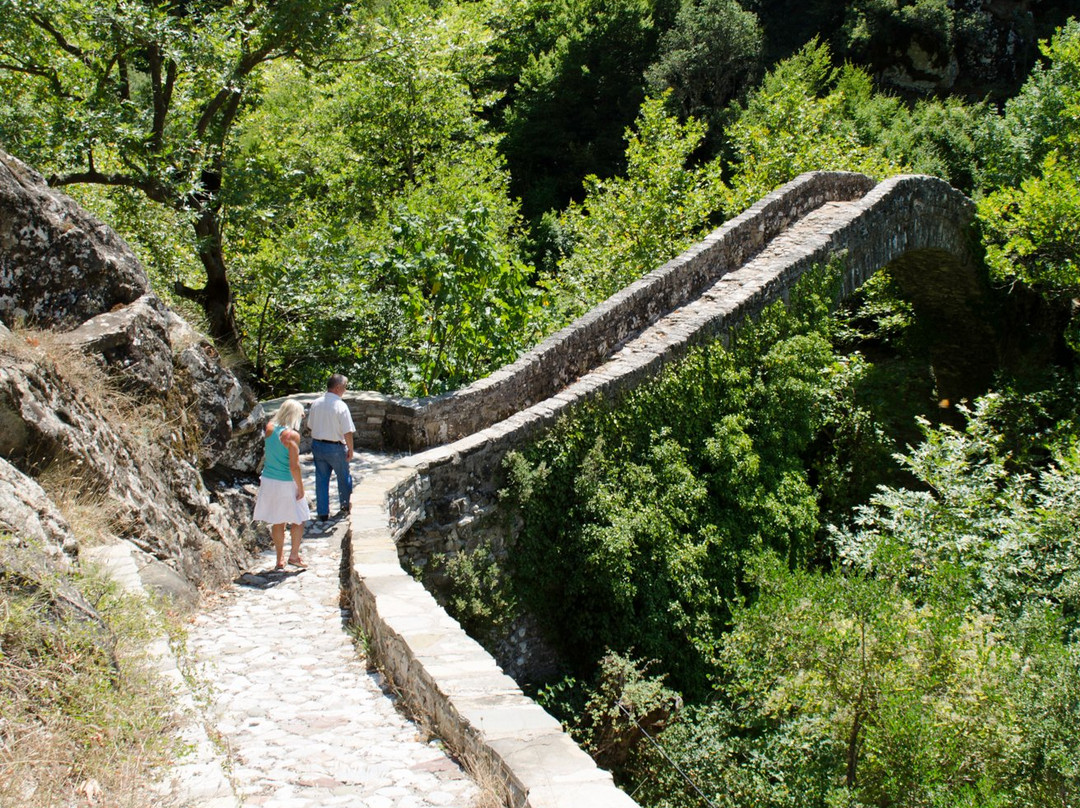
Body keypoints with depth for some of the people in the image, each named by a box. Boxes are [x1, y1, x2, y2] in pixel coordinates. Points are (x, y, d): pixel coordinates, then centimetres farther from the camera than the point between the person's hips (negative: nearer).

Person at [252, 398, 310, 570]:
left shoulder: (269, 428, 0)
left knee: (277, 522, 15)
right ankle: (294, 555, 16)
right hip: (286, 484, -6)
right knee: (298, 520, 13)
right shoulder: (292, 435, -18)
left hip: (268, 480, 6)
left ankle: (280, 559, 22)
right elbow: (294, 466, -19)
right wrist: (300, 487, -10)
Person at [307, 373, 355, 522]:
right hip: (335, 448, -5)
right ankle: (345, 505, 35)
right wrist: (350, 449, -7)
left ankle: (323, 512, 16)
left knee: (321, 479, 12)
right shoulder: (341, 406, -19)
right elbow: (347, 432, -19)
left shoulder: (315, 403, -2)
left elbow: (310, 426, 8)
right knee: (344, 477, 18)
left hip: (317, 444, 5)